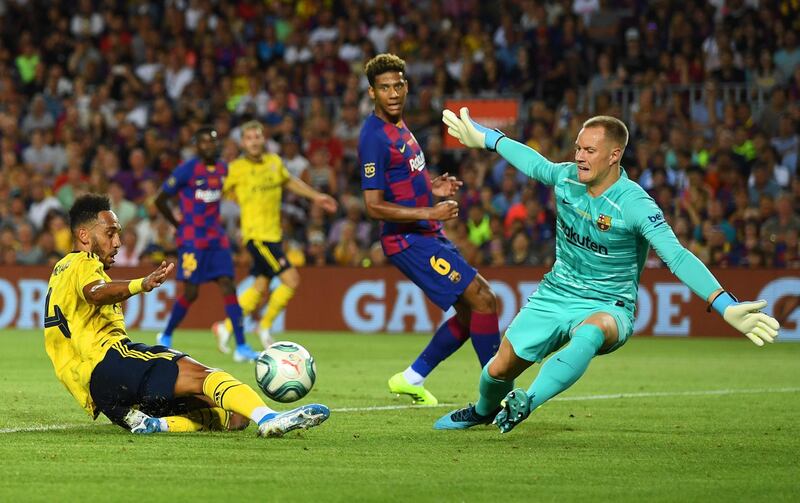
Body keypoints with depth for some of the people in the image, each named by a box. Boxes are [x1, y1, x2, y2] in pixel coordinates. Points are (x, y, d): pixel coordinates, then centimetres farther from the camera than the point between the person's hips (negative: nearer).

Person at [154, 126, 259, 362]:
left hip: (217, 239, 5)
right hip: (192, 240, -5)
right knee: (190, 293, -5)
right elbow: (160, 200, -4)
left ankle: (241, 347, -9)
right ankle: (165, 338, 18)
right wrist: (178, 224, 2)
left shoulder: (222, 169, 9)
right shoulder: (186, 170, -10)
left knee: (228, 287, -5)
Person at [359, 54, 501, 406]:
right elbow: (374, 206, -21)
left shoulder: (398, 126, 12)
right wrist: (430, 213, -24)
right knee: (483, 300, -14)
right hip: (409, 241, -10)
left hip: (428, 236, 10)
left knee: (470, 313, 13)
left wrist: (431, 188, 8)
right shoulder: (375, 136, -18)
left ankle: (411, 379, 22)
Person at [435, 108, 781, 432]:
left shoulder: (635, 205, -23)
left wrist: (726, 308, -43)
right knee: (500, 369, 5)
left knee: (590, 332, -42)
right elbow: (533, 162, 19)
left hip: (606, 307, -6)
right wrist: (483, 137, 34)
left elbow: (678, 258, -31)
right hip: (555, 294, 6)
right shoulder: (566, 177, -5)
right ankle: (484, 411, 41)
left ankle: (528, 402, -53)